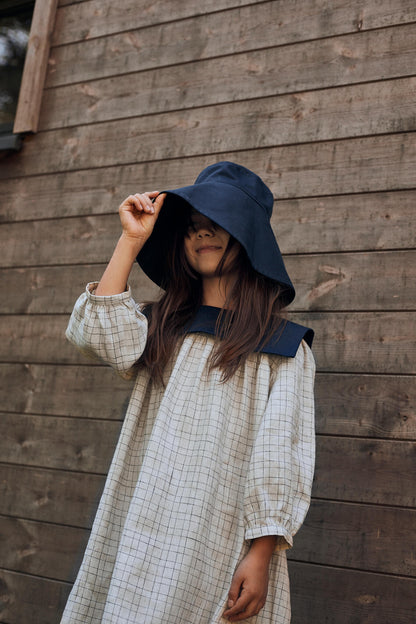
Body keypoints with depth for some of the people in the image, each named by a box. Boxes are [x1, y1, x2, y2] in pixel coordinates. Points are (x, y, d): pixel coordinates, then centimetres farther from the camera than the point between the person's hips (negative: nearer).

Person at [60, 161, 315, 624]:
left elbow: (281, 456, -5)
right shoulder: (161, 328, 14)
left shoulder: (284, 347, 2)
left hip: (223, 543, -3)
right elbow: (102, 337, -7)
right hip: (142, 530, 4)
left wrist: (261, 555, -13)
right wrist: (131, 240, 0)